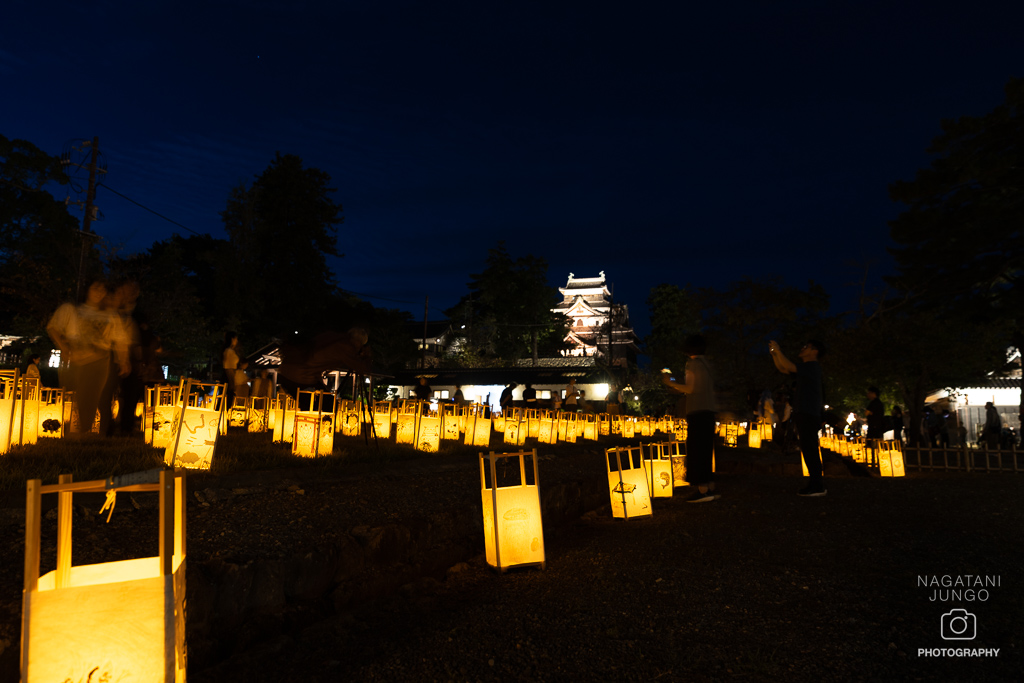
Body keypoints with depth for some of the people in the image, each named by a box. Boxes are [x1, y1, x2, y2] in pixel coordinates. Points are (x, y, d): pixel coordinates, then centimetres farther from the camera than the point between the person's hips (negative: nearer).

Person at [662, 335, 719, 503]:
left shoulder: (693, 363, -7)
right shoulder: (706, 364, 17)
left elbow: (691, 388, -14)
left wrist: (671, 383, -2)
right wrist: (679, 389, 21)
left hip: (698, 412, -8)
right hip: (708, 411, 8)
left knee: (696, 450, -7)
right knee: (705, 451, 11)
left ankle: (702, 490, -10)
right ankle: (710, 489, 11)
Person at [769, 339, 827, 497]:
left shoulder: (813, 366, -7)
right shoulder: (805, 368, 21)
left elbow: (789, 366, -17)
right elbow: (783, 369, 24)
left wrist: (778, 350, -10)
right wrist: (774, 353, 15)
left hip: (809, 414, -10)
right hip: (804, 413, 10)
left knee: (810, 449, -13)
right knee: (808, 449, 10)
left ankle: (818, 486, -14)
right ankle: (816, 484, 14)